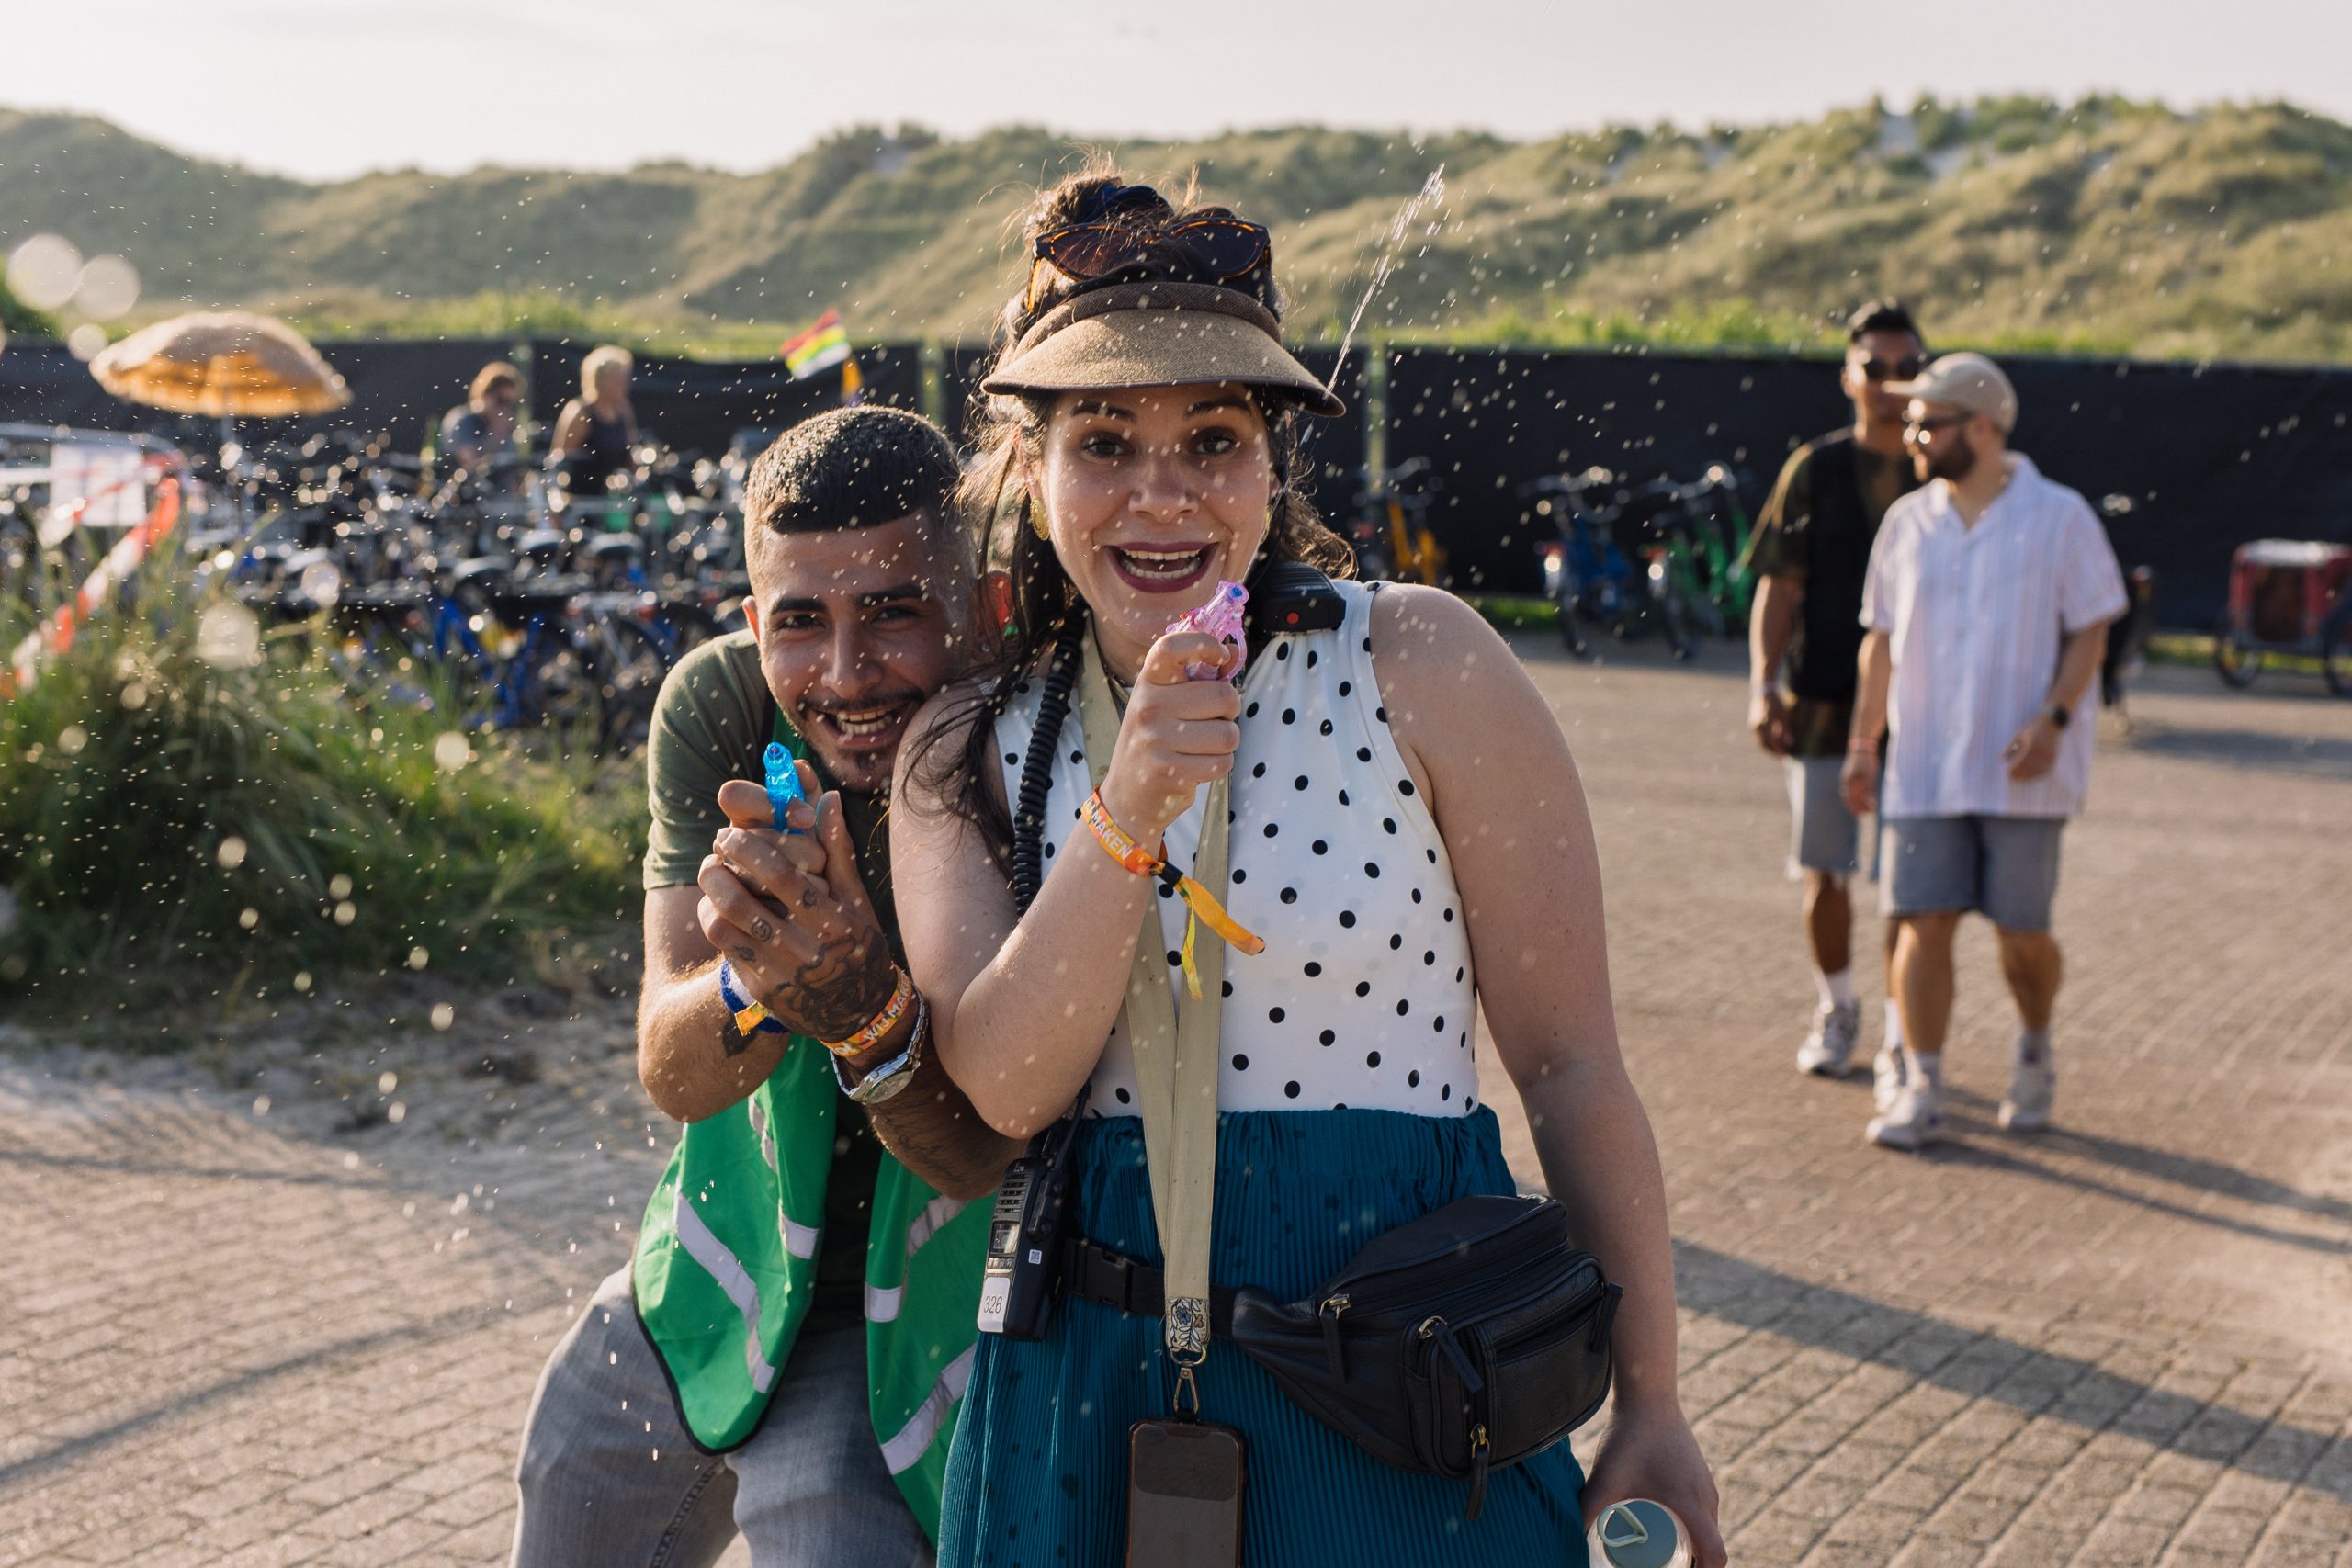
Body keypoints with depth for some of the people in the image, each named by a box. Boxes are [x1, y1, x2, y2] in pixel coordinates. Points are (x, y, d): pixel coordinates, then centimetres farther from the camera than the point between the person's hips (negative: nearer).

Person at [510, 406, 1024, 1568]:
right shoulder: (718, 708, -15)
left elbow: (983, 1162, -25)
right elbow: (671, 1073, -19)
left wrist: (866, 1012, -45)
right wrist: (754, 977, -42)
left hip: (905, 1328, -4)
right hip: (704, 1296, 4)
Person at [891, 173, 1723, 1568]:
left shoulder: (1417, 663, -8)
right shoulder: (964, 756, 1)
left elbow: (1569, 1058, -6)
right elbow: (1009, 1087, -13)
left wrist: (1652, 1408, -4)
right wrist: (1131, 810, -25)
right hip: (1093, 1392, 3)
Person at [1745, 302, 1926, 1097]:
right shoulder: (1814, 469, 3)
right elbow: (1778, 587, 1)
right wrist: (1763, 685, -9)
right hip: (1822, 704, 1)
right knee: (1825, 876, 8)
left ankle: (1900, 1041, 7)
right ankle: (1837, 1011, 31)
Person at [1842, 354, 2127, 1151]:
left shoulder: (2060, 517, -2)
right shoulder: (1907, 521, 9)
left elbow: (2088, 632, -2)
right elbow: (1882, 638, 14)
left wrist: (2054, 718, -16)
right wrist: (1863, 741, 9)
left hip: (2021, 772, -3)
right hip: (1923, 765, 3)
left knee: (2022, 932, 4)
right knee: (1923, 922, -3)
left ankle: (2034, 1056, 31)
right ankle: (1921, 1091, 2)